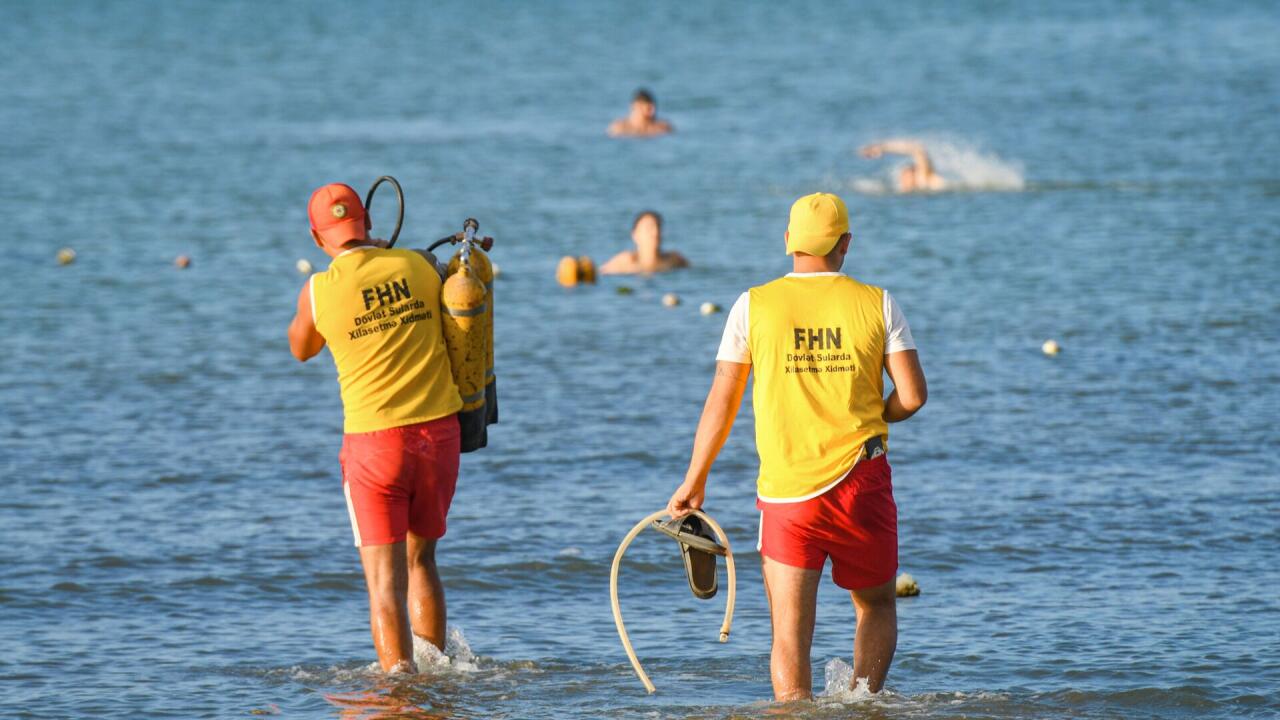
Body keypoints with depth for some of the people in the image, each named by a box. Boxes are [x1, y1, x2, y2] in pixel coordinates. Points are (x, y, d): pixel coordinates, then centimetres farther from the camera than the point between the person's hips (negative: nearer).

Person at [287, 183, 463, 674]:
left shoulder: (320, 290, -5)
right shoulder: (419, 265, 1)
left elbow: (300, 349, 17)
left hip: (373, 440, -3)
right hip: (439, 431, 3)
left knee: (385, 577, -2)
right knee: (420, 559, 20)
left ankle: (400, 675, -14)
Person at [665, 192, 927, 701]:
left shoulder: (754, 306, 0)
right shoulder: (877, 305, 0)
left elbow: (722, 401, 1)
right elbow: (912, 395, -4)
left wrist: (694, 482, 9)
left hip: (786, 488, 0)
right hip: (861, 482, 1)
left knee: (790, 631, 0)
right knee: (877, 605, 18)